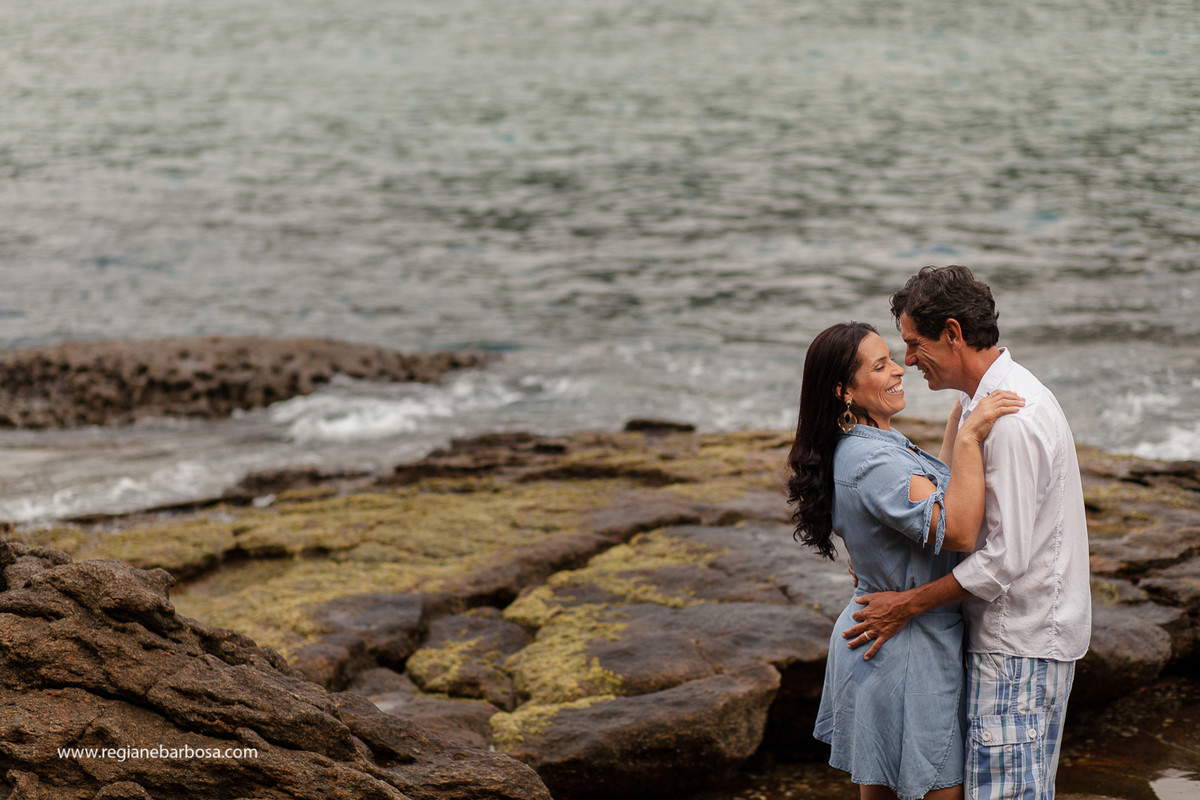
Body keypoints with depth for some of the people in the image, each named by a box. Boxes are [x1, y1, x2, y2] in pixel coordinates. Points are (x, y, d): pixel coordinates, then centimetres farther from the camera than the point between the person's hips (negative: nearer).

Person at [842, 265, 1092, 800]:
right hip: (1015, 633, 10)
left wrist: (909, 604, -17)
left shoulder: (1012, 418, -22)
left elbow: (1006, 557, -23)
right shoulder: (979, 401, 11)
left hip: (1021, 641, -10)